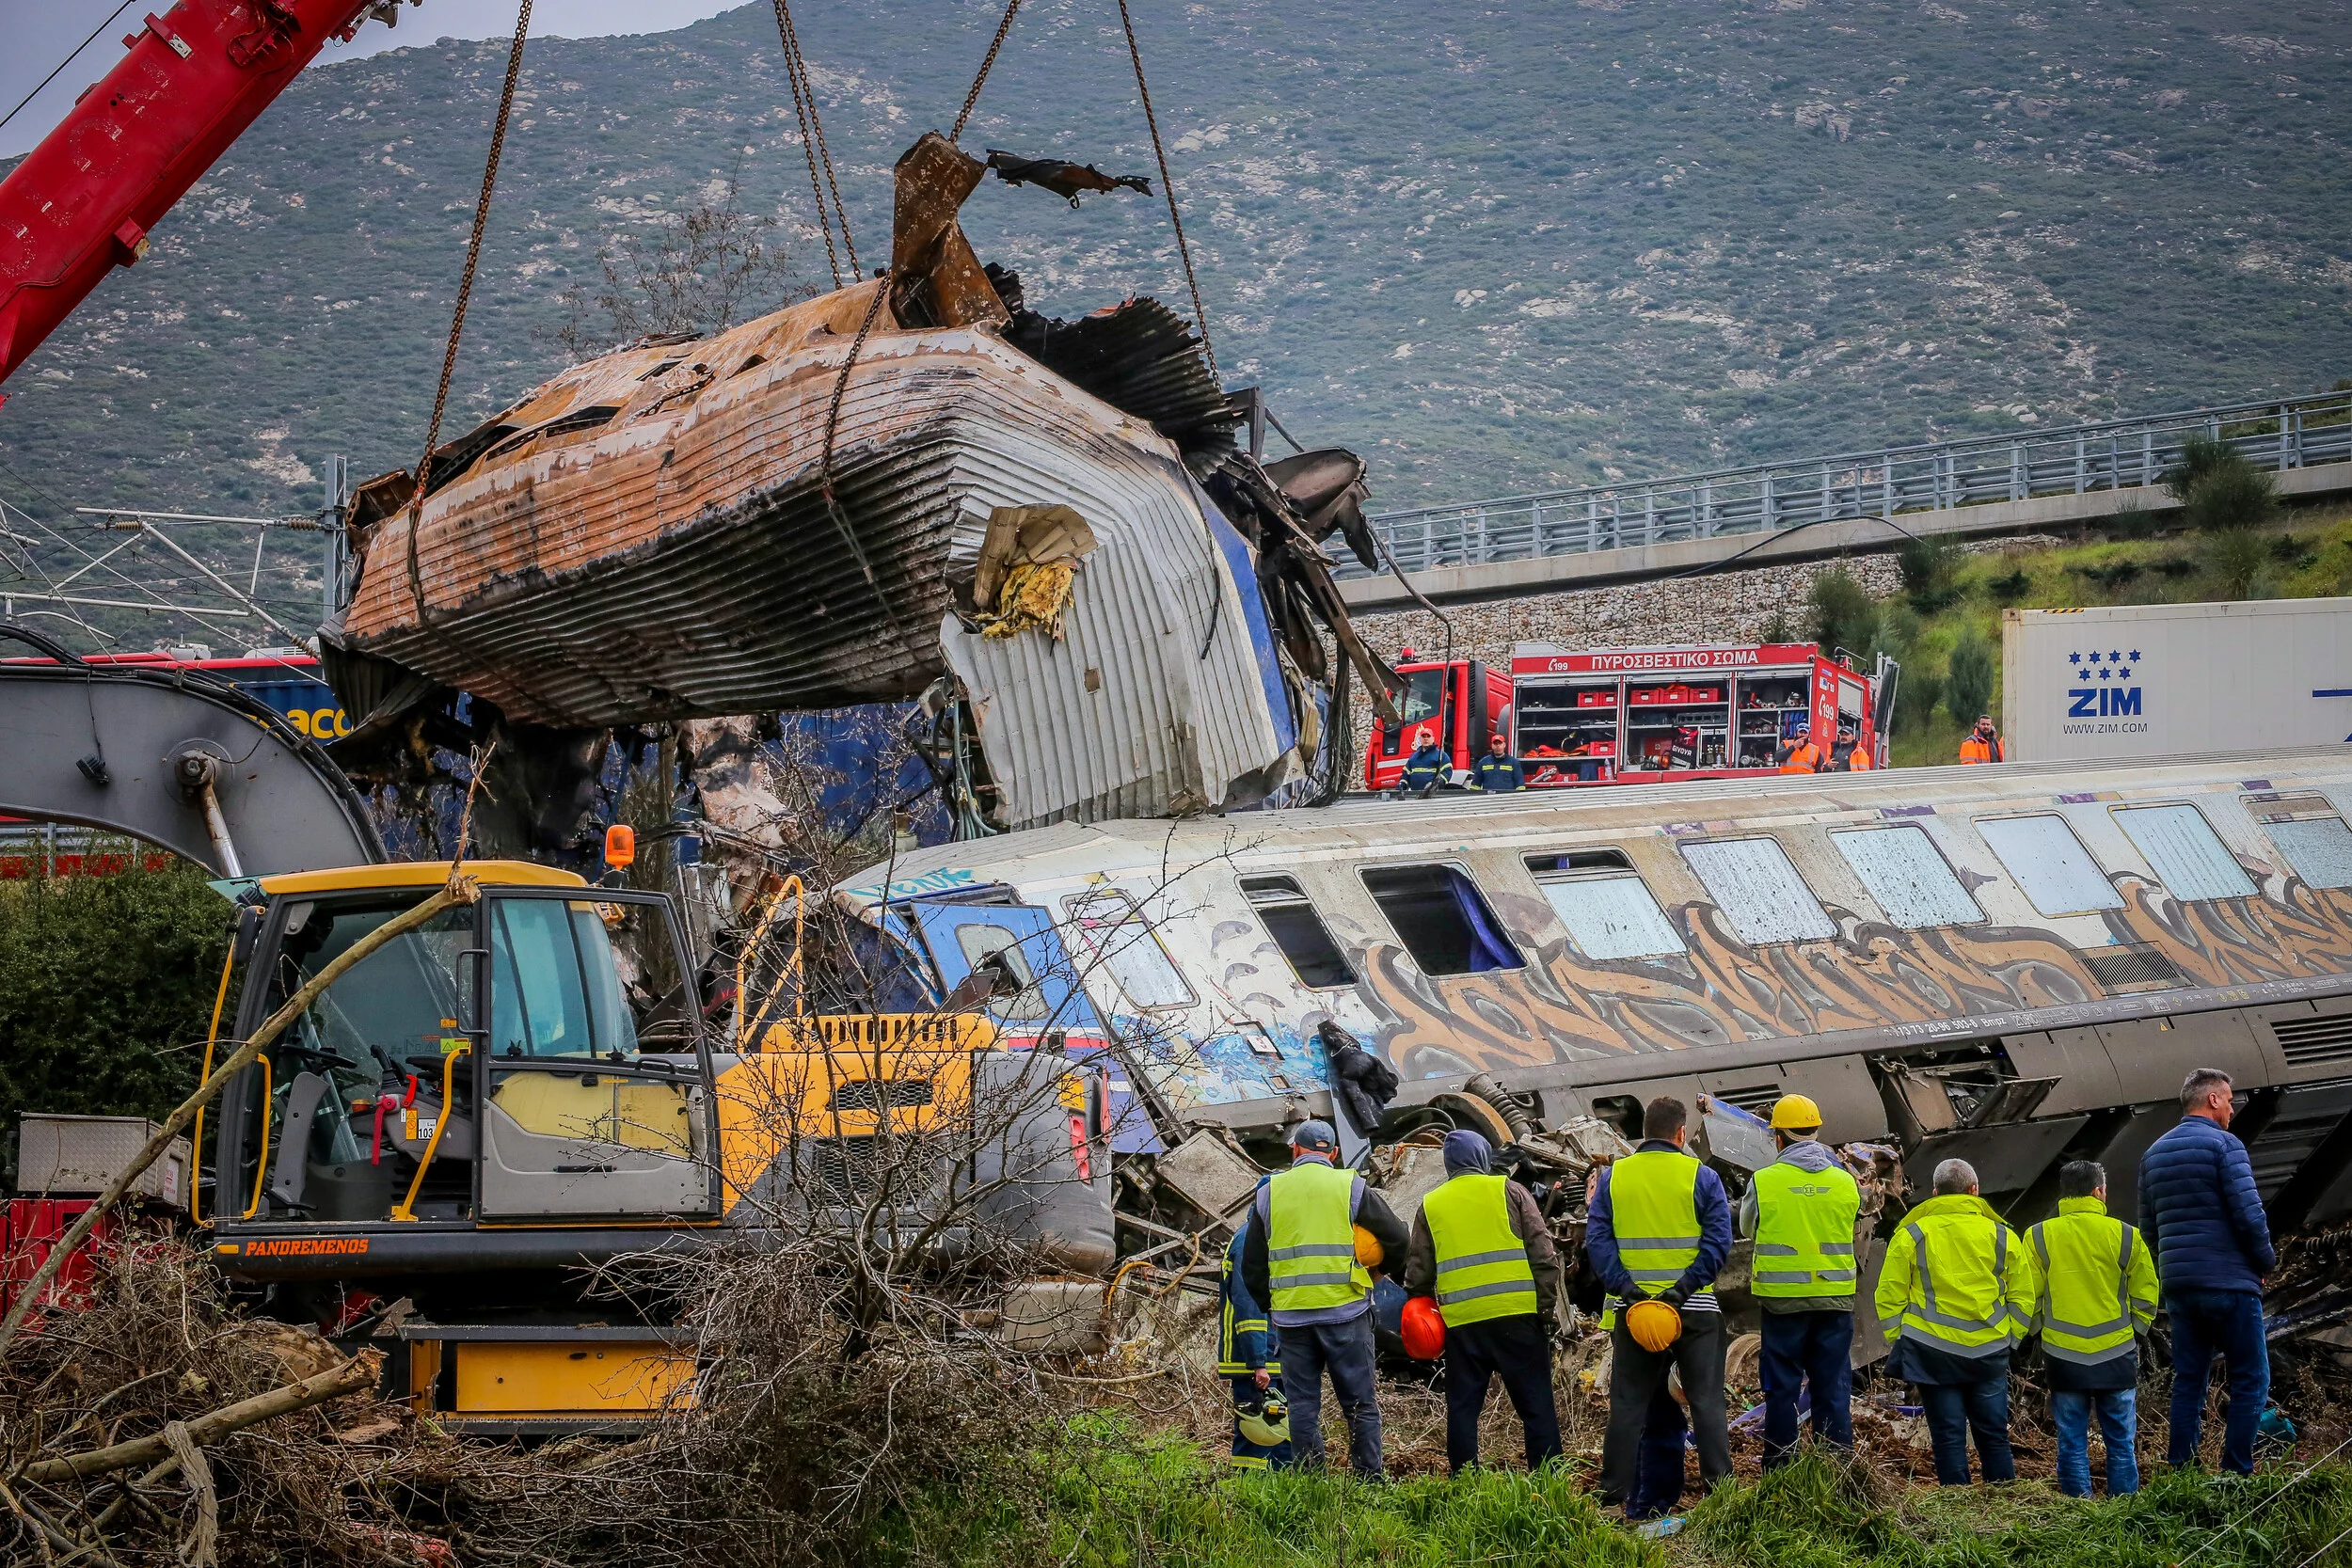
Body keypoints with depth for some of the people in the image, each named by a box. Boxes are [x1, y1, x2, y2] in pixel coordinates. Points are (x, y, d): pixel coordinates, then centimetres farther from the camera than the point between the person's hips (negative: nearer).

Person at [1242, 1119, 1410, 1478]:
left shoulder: (1270, 1192, 8)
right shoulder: (1351, 1187, 1)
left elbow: (1252, 1267, 12)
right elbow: (1398, 1240, 3)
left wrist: (1270, 1306, 24)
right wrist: (1378, 1272, 22)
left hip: (1291, 1315, 2)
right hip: (1345, 1311, -2)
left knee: (1302, 1405, 6)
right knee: (1360, 1403, 3)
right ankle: (1370, 1481, -1)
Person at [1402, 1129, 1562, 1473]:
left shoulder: (1430, 1205, 10)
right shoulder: (1509, 1192, 3)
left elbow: (1418, 1273, 13)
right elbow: (1544, 1254, -2)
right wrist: (1547, 1305, 2)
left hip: (1460, 1321, 2)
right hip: (1516, 1315, -2)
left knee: (1462, 1409, 8)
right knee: (1536, 1406, 2)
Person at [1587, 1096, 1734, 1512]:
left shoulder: (1612, 1178, 5)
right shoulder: (1701, 1177, -2)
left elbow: (1597, 1240, -3)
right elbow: (1718, 1241, -11)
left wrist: (1625, 1287, -9)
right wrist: (1685, 1286, -15)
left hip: (1633, 1307, 2)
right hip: (1694, 1310, -2)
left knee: (1627, 1402, 8)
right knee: (1706, 1400, 5)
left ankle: (1615, 1490, 8)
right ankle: (1720, 1485, 2)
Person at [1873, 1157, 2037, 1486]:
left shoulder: (1910, 1236, 0)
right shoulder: (2002, 1237, 5)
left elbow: (1889, 1298, 0)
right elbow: (2022, 1299, 9)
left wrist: (1898, 1342, 10)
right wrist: (2009, 1341, 18)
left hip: (1932, 1350, -1)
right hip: (1989, 1352, 1)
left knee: (1948, 1437, 2)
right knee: (1994, 1435, 8)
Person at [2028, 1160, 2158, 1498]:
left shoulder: (2038, 1237, -2)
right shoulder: (2125, 1236, -2)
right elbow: (2146, 1297, 3)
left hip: (2063, 1356, 0)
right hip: (2117, 1355, 0)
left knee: (2072, 1444, 6)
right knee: (2121, 1442, 8)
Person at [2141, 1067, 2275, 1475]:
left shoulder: (2154, 1154, 14)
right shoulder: (2224, 1146, -9)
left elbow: (2148, 1226, 16)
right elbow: (2249, 1215, -15)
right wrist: (2266, 1262, 0)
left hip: (2179, 1287, 7)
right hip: (2229, 1284, -7)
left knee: (2188, 1381, 12)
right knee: (2251, 1380, -1)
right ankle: (2236, 1474, -6)